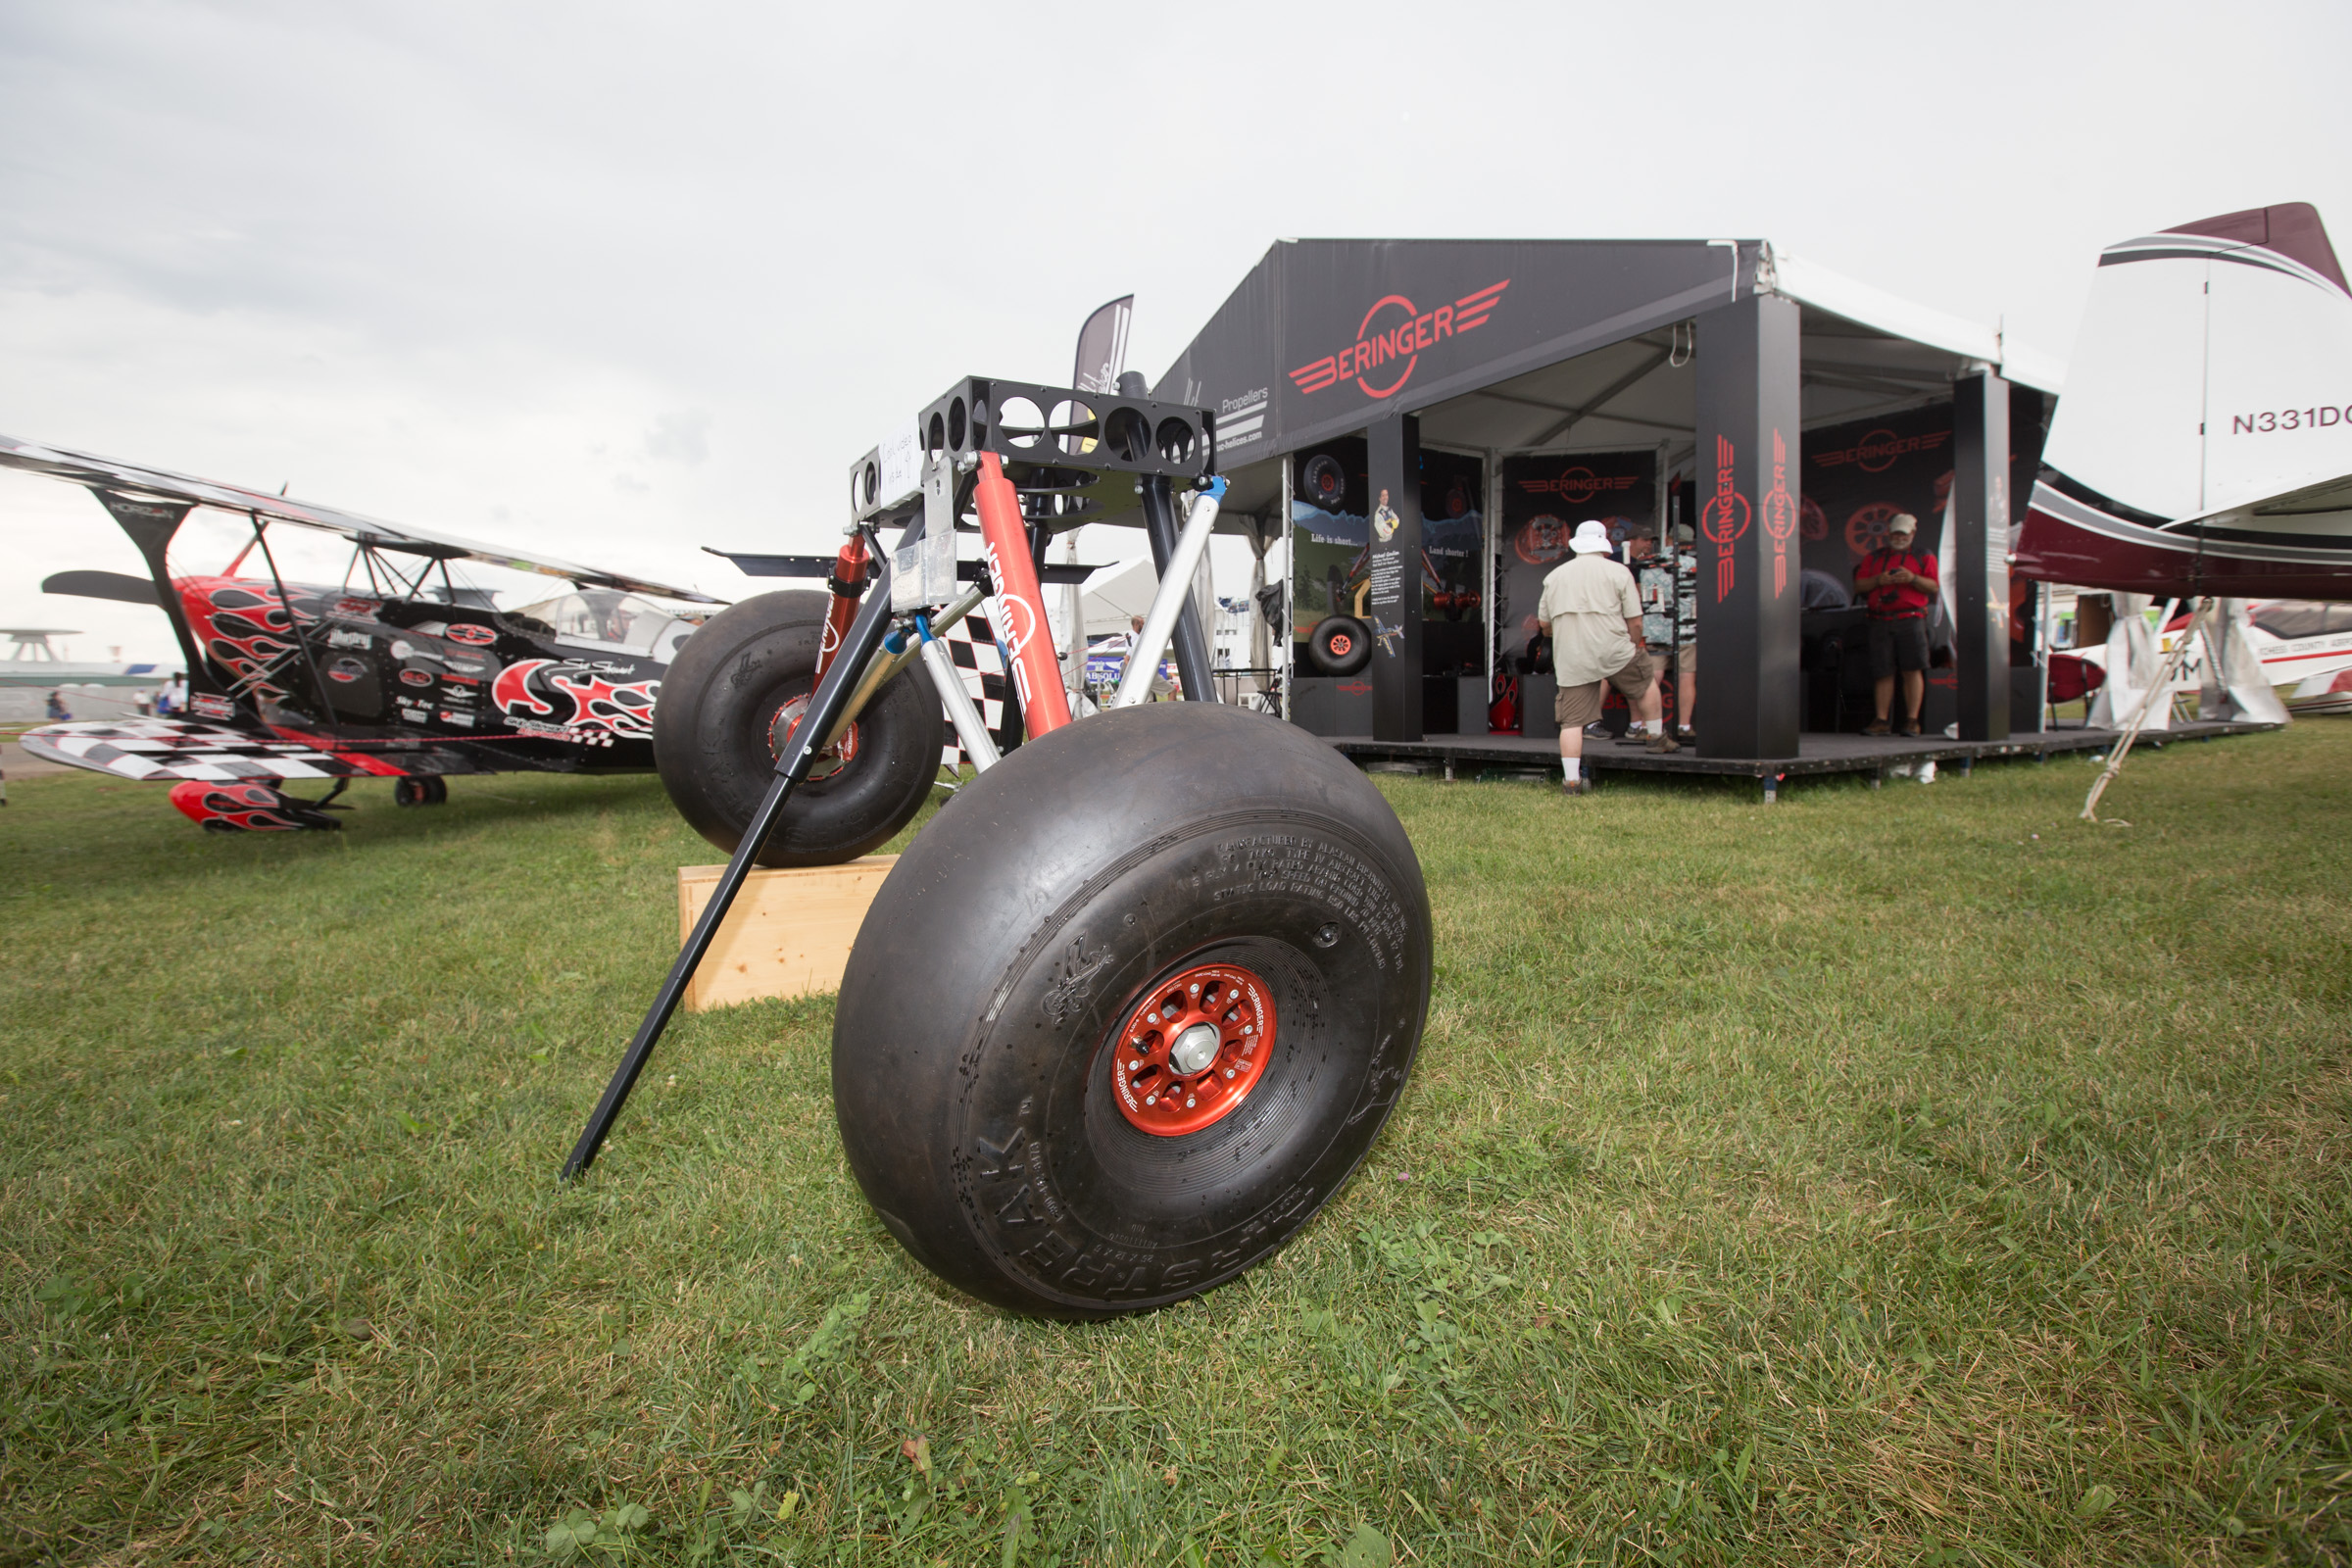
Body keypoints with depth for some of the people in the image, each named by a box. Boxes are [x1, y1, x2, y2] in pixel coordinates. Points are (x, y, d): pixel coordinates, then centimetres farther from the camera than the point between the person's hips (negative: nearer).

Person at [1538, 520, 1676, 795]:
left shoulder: (1555, 576, 13)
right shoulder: (1618, 572, 4)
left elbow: (1544, 621, 17)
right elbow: (1635, 621, 0)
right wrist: (1632, 648, 17)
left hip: (1570, 660, 2)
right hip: (1613, 651, -2)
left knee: (1572, 721, 2)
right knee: (1646, 679, 26)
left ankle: (1571, 781, -1)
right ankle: (1657, 737, 34)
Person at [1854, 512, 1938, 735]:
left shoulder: (1924, 557, 14)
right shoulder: (1873, 557, 20)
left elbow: (1934, 586, 5)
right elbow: (1859, 584, 13)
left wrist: (1913, 578, -12)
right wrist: (1878, 580, -5)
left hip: (1911, 619, -2)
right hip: (1880, 622, 2)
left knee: (1912, 670, -8)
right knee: (1883, 673, -1)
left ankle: (1912, 720, -6)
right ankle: (1881, 720, 1)